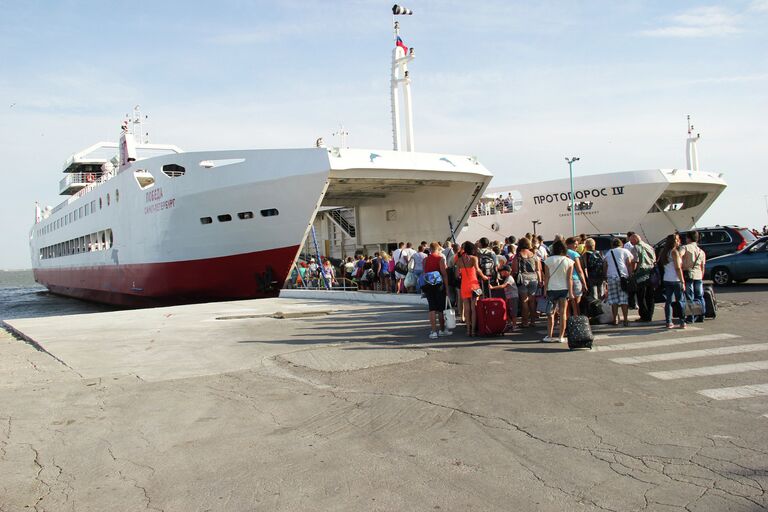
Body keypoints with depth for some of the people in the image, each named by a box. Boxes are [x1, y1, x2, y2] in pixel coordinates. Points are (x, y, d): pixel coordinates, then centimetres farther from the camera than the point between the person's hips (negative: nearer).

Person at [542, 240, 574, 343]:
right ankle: (561, 337, 6)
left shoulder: (548, 261, -4)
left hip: (551, 289, 0)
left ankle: (549, 336, 9)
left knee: (550, 313, 8)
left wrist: (545, 290, 4)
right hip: (564, 289, 1)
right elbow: (569, 278, -3)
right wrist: (570, 292, 0)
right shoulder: (569, 261, -2)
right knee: (563, 313, 5)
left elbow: (546, 277, -2)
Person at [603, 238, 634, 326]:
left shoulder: (608, 253, 18)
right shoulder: (625, 251, 9)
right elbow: (629, 264, 0)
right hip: (623, 276, -2)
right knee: (624, 299, -1)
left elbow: (604, 267, 14)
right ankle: (625, 320, -3)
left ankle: (615, 319, 7)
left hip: (611, 277, 2)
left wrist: (606, 276, 17)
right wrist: (630, 276, -1)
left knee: (614, 299, 6)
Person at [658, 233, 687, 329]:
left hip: (666, 280, 6)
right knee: (681, 301, 2)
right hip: (676, 280, -6)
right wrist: (682, 282, -12)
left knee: (668, 301, 6)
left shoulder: (664, 252, 9)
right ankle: (682, 322, 2)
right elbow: (678, 268, -14)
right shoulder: (675, 252, -11)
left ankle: (668, 322, 6)